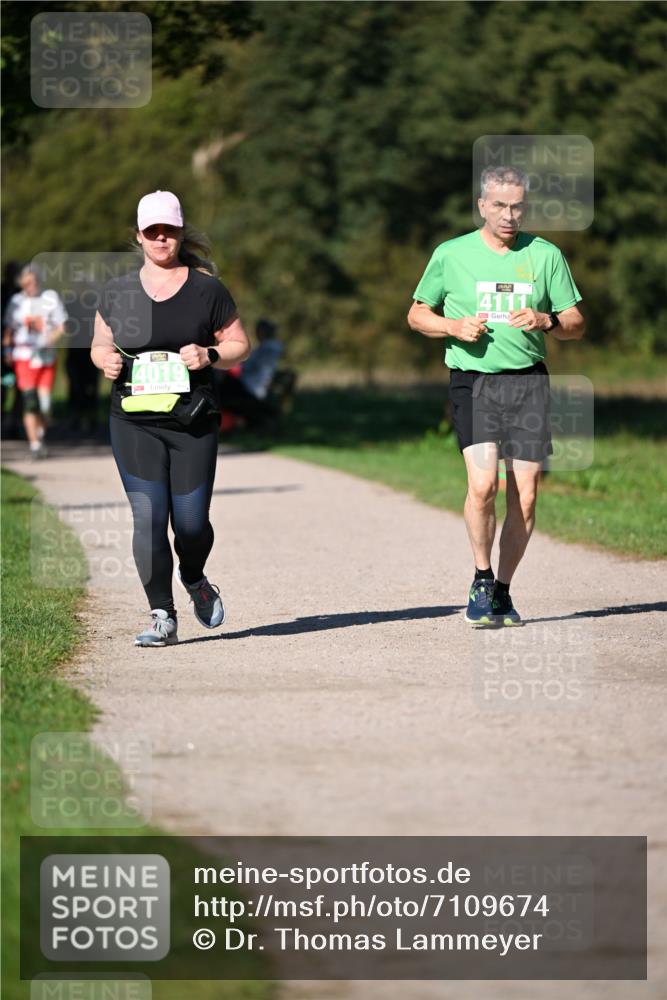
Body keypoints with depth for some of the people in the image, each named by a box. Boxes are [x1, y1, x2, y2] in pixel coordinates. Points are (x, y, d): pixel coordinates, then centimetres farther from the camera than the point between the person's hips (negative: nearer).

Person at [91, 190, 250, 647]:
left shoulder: (207, 289, 3)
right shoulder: (117, 292, 8)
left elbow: (240, 345, 9)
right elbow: (100, 343, 19)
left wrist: (209, 355, -11)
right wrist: (105, 359, -4)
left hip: (193, 421, -1)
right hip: (134, 423, 1)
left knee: (191, 522, 0)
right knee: (148, 519, -9)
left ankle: (195, 579, 34)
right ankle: (163, 618, -1)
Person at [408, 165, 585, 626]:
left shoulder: (546, 255, 8)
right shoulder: (451, 255, 5)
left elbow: (576, 325, 11)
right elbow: (417, 314, 14)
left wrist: (546, 321, -11)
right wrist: (455, 327, -5)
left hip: (529, 380, 2)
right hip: (473, 379, -2)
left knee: (525, 496, 1)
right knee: (482, 484, -19)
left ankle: (503, 590, 17)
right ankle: (481, 581, 0)